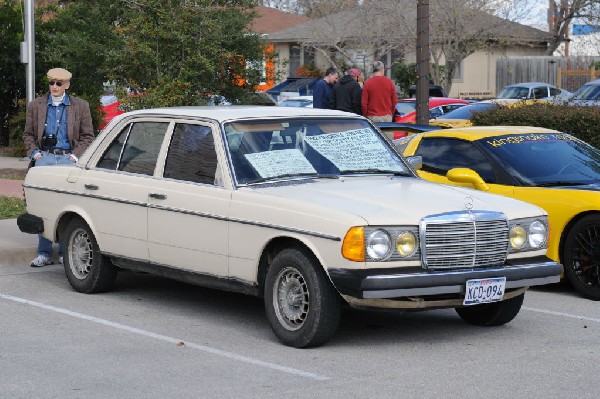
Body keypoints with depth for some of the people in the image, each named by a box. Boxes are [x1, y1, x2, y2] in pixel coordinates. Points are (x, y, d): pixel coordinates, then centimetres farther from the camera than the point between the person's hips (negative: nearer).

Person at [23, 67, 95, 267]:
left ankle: (65, 252, 6)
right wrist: (34, 152, 0)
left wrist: (76, 155, -4)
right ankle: (44, 253, 3)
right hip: (44, 158, 1)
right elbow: (28, 134, 16)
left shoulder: (80, 106, 8)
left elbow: (87, 136, 8)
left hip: (68, 158, -1)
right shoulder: (36, 106, 12)